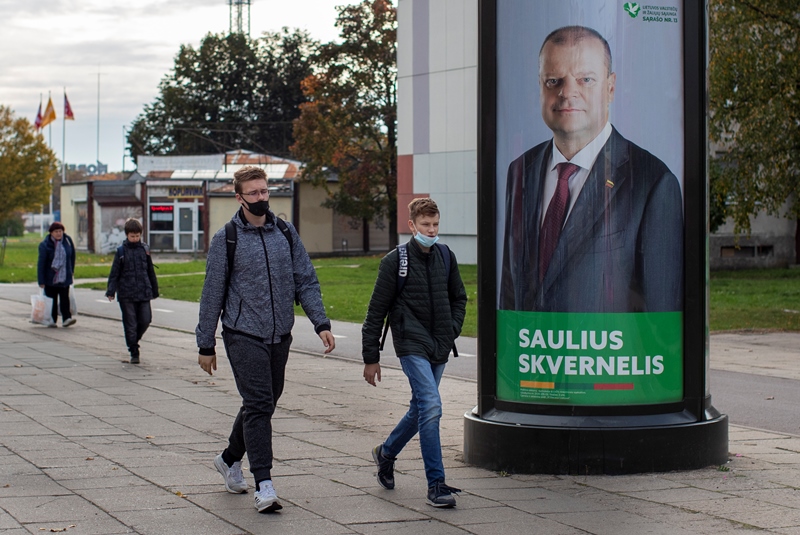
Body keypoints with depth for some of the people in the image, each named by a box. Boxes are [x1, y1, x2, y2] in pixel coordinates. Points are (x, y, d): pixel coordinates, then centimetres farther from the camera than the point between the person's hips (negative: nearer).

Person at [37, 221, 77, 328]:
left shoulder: (68, 241, 2)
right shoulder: (45, 245, -9)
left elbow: (72, 256, 16)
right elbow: (41, 263, -9)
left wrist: (71, 271, 15)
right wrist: (41, 281, -12)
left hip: (65, 277, 2)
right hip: (50, 278, -2)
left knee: (64, 298, -5)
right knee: (52, 300, 4)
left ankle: (66, 319, -11)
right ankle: (52, 320, 11)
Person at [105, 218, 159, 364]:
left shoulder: (144, 249, 7)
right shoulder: (121, 251, 0)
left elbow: (150, 271, 15)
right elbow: (114, 273, 1)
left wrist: (154, 290, 17)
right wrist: (111, 290, -9)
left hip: (144, 293, 2)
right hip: (126, 294, -2)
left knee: (145, 320, -1)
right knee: (130, 324, 0)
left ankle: (133, 340, 25)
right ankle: (134, 353, 7)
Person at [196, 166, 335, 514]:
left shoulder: (286, 233, 7)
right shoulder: (226, 240, -4)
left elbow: (306, 281, 8)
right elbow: (212, 294, 0)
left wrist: (321, 323, -4)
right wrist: (206, 346, 1)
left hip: (280, 336, 5)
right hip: (244, 335, -5)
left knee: (265, 403, 15)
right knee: (258, 405, -13)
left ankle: (230, 459, 38)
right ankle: (264, 486, -13)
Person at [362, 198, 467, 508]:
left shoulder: (446, 257, 8)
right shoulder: (395, 261, -6)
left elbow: (458, 298, 23)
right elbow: (376, 311, -3)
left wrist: (453, 329, 6)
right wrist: (370, 358, -3)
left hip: (439, 348, 6)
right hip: (411, 345, -6)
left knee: (420, 410, 16)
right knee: (431, 406, -18)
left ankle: (386, 453, 42)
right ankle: (436, 485, -15)